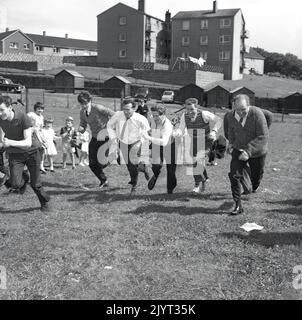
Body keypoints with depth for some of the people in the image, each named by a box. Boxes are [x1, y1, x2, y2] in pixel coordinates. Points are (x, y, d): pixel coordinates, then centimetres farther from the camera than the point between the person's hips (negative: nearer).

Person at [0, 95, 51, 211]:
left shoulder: (23, 118, -24)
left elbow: (28, 142, -30)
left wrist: (11, 142, -45)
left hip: (31, 151, -3)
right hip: (14, 154, 3)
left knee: (35, 184, 2)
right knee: (15, 184, -16)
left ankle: (45, 202, 32)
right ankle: (24, 178, 21)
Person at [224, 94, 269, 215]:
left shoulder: (257, 113, -28)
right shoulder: (230, 116, -13)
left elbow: (263, 137, -29)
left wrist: (248, 151, -35)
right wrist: (231, 142, 12)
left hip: (257, 152, -2)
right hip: (238, 150, 2)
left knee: (256, 176, 15)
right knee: (234, 175, -12)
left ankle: (255, 187, 53)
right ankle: (238, 205, -4)